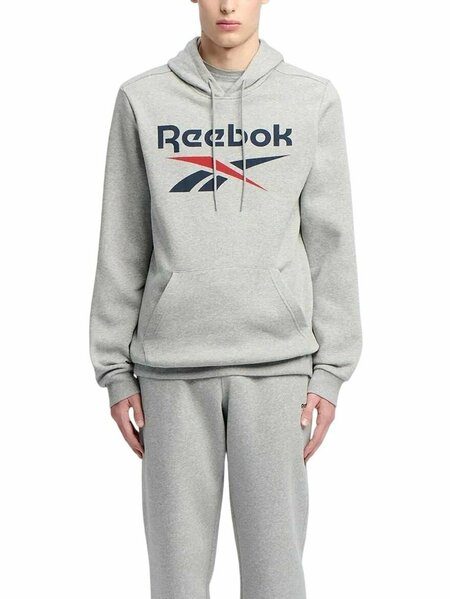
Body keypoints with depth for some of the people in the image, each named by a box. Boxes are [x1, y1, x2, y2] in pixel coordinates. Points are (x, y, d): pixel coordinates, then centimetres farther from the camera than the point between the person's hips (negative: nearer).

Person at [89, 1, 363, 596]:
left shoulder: (313, 99, 6)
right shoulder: (143, 100, 6)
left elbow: (330, 241, 5)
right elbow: (123, 245, 6)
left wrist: (330, 368, 0)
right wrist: (115, 368, 4)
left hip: (276, 361, 0)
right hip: (172, 365, 0)